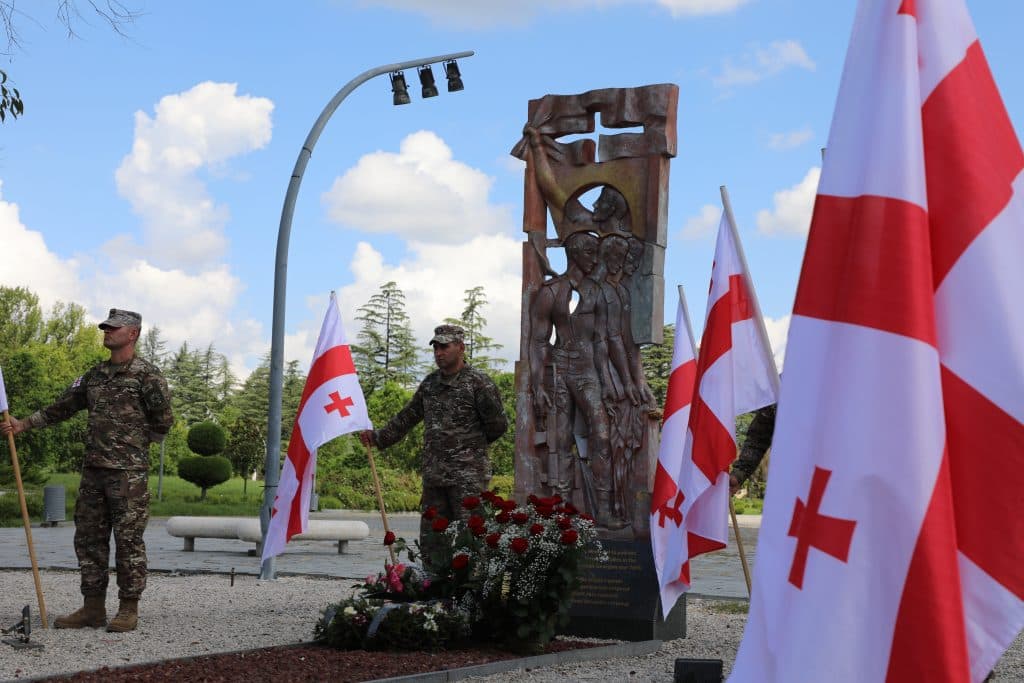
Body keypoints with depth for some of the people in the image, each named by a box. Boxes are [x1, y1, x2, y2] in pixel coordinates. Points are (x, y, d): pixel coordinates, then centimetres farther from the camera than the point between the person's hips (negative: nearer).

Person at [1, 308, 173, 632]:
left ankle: (128, 609, 3)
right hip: (93, 471, 7)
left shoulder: (147, 374, -6)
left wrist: (136, 445, 4)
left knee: (128, 540, -4)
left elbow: (163, 420, -6)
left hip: (128, 472, -7)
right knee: (88, 538, 7)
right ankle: (93, 608, 14)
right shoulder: (95, 375, 15)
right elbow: (62, 407, 19)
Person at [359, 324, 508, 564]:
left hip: (468, 475, -7)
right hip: (434, 476, 7)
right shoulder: (430, 383, 14)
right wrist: (378, 436, 14)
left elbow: (498, 425, -2)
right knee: (430, 540, 8)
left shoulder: (479, 382, -6)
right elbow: (407, 417, 22)